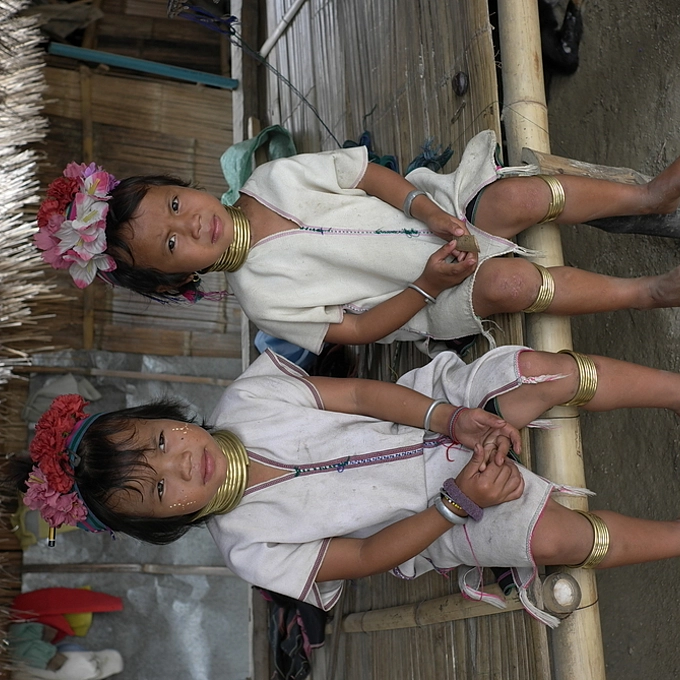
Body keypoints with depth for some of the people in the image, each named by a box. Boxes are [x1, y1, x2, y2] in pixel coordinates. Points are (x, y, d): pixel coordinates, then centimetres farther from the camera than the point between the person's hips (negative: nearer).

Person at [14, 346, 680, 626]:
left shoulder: (245, 397, -14)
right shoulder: (248, 548, -18)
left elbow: (362, 393, -12)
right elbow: (370, 555, -15)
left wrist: (454, 419, -25)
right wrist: (459, 502, -27)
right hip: (431, 523, -2)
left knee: (544, 370, -18)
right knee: (560, 534, -22)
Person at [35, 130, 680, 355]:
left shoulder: (271, 180, -8)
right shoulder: (261, 296, -17)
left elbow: (368, 173, -2)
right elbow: (359, 329, -13)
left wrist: (426, 208, -17)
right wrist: (427, 285, -21)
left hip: (442, 204, 4)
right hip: (429, 309, -4)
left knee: (522, 197, -21)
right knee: (508, 280, -30)